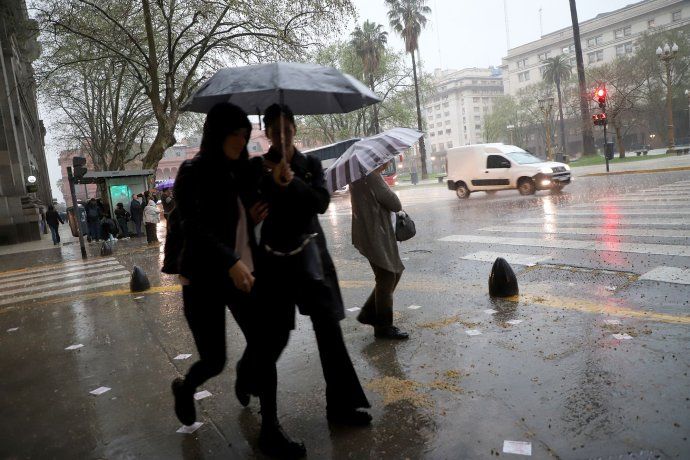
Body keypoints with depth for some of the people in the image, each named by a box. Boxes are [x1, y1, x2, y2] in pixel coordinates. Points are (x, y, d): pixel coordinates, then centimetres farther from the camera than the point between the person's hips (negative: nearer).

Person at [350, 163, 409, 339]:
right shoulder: (371, 177, -19)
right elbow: (395, 204, -19)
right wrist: (399, 207, 4)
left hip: (378, 233, 10)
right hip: (375, 236, -10)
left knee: (395, 272, 17)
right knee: (387, 278, 0)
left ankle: (369, 314, 24)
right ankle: (383, 327, 13)